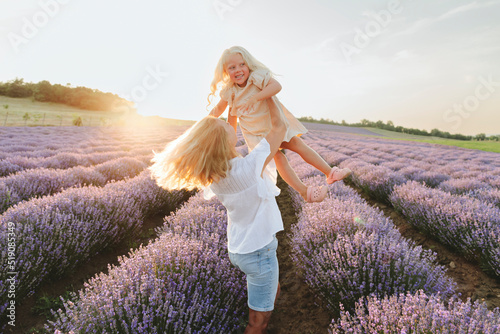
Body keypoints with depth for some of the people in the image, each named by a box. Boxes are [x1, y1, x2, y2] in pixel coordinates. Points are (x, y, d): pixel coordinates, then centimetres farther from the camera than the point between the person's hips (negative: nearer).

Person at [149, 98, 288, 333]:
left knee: (273, 290, 31)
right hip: (259, 252, -7)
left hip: (238, 249, 8)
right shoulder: (248, 168, -30)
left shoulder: (213, 178, -10)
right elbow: (279, 126, -19)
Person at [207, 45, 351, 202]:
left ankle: (330, 173, 12)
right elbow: (218, 109, 8)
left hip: (275, 123, 1)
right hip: (257, 133, 0)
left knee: (300, 145, 1)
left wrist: (254, 98, -47)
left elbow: (276, 86, -37)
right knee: (277, 157, -13)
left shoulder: (257, 77, -19)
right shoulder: (229, 92, -9)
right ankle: (304, 191, -8)